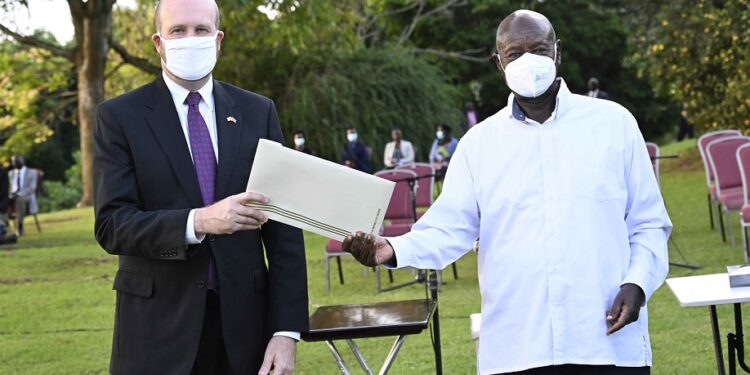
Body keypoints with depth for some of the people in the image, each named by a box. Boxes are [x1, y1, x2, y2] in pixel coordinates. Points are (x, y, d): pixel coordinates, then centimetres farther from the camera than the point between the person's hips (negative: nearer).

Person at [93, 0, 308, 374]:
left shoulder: (258, 112, 6)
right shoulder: (120, 116, -1)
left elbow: (281, 228, 1)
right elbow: (111, 224, -11)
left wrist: (286, 330, -7)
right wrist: (198, 222, -26)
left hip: (243, 320, 2)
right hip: (159, 325, -2)